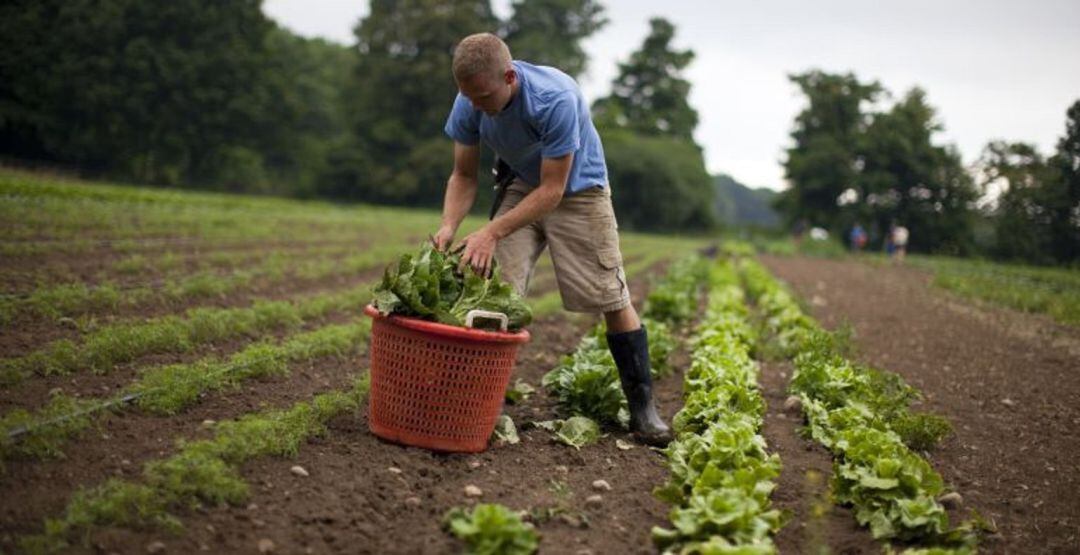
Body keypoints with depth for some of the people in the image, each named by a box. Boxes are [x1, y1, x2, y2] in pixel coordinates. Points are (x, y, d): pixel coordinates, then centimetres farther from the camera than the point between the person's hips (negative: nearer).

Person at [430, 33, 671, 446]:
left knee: (613, 300, -4)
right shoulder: (468, 105, -20)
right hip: (522, 188, 4)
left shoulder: (556, 99, -36)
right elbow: (464, 176, -8)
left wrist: (492, 232, -37)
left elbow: (552, 190, -31)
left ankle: (642, 407, 6)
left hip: (578, 190, -4)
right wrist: (449, 226, -26)